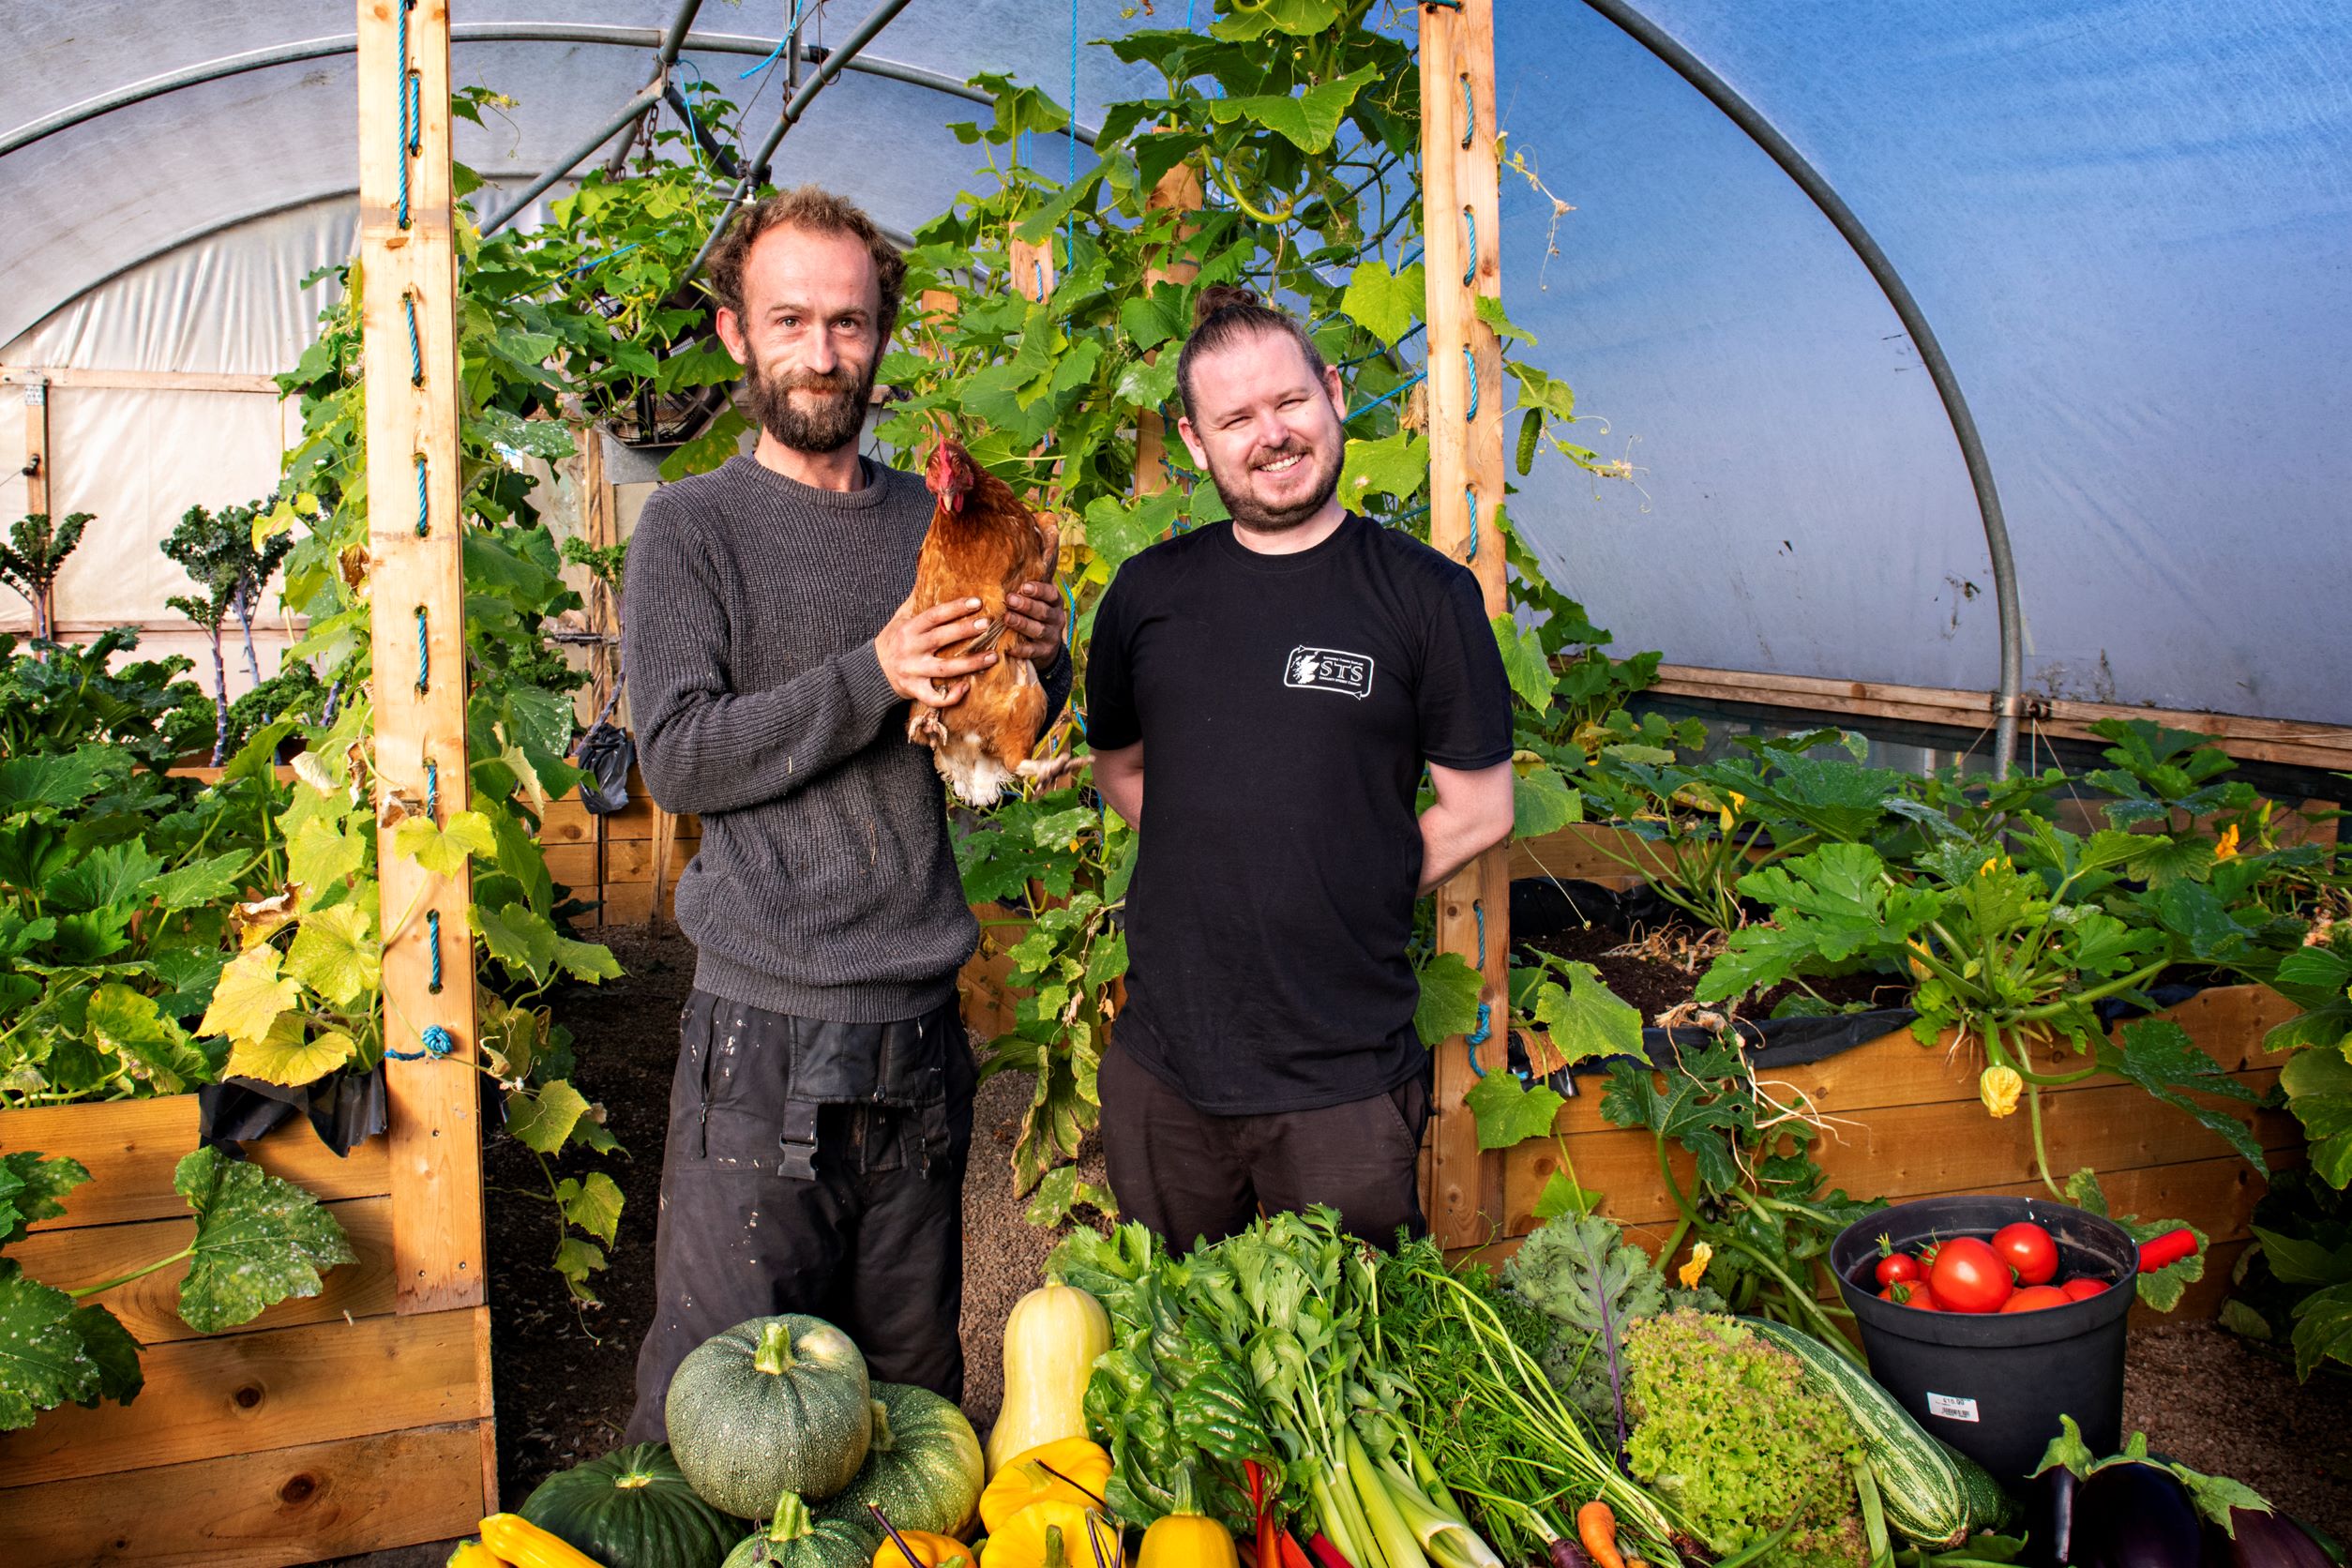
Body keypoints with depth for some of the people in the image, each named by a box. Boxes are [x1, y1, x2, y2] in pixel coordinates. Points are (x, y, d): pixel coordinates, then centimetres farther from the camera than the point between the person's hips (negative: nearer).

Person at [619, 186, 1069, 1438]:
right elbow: (678, 758, -10)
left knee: (917, 1391, 12)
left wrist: (1038, 667, -4)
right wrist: (873, 675, -18)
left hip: (920, 1026, 4)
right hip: (763, 1032, -4)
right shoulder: (694, 525, 0)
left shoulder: (933, 518, 13)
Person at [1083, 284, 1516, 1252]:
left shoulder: (1426, 595, -6)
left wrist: (1347, 902, -3)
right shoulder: (1149, 592, 4)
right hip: (1162, 1068, 4)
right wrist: (1217, 875, 7)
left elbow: (1479, 809, -2)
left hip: (1343, 1085, -3)